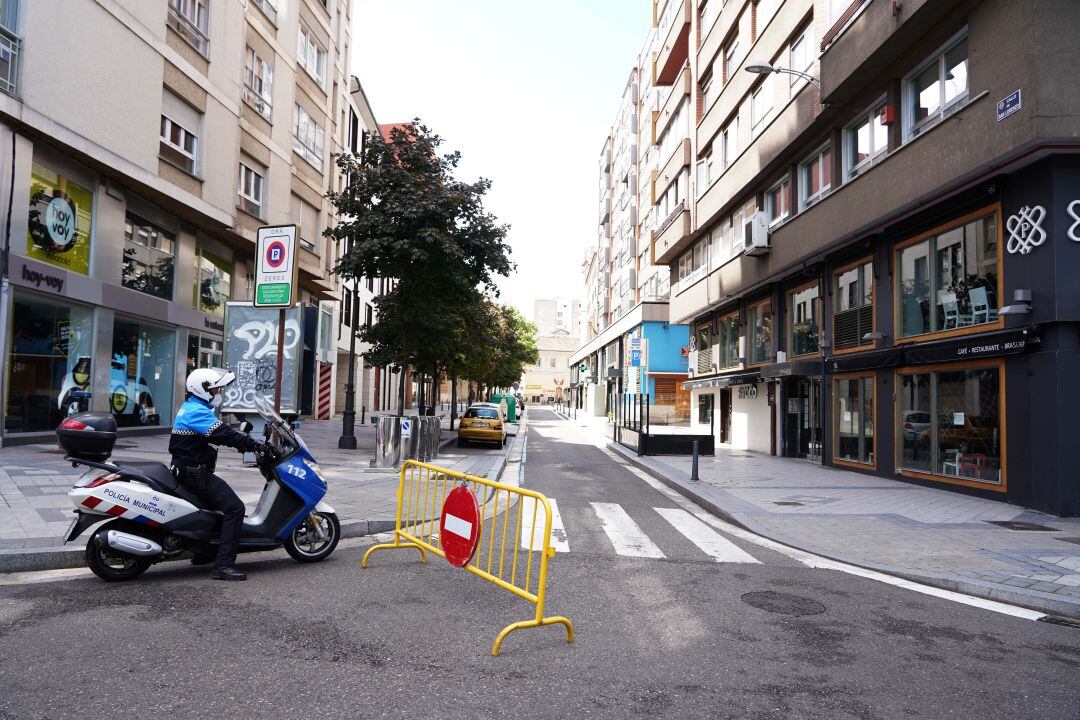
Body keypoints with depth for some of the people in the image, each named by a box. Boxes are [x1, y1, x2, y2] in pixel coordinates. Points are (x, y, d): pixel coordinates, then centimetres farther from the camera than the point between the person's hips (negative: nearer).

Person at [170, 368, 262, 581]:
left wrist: (245, 441, 9)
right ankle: (223, 565, -22)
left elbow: (218, 434, 19)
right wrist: (253, 444, -21)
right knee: (234, 508, -19)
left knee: (215, 499, 30)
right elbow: (224, 434, -26)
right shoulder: (197, 411, -17)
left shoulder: (189, 407, 17)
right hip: (194, 472, -11)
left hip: (187, 469, 11)